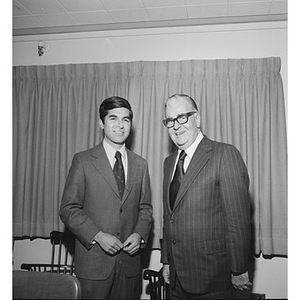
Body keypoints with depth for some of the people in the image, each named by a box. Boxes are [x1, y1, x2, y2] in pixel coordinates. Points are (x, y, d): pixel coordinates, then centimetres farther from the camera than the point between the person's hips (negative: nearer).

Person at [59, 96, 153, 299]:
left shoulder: (140, 164, 8)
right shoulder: (83, 161, -3)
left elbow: (145, 208, 11)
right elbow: (68, 209, -5)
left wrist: (140, 234, -6)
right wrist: (97, 235, -15)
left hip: (130, 261, 3)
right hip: (94, 262, -3)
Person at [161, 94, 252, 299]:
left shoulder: (225, 154, -13)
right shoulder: (169, 162, 10)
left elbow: (238, 218, -14)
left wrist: (239, 270, -13)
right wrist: (166, 260, 12)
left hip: (211, 275, -6)